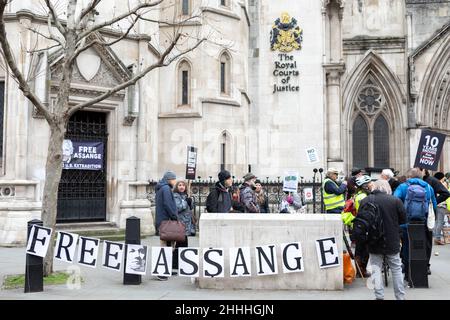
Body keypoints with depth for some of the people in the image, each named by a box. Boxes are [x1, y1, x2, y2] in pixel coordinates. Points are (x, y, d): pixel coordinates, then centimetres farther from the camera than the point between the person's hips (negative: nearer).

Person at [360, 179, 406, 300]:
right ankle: (400, 296, 19)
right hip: (392, 242, 0)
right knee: (396, 269, 13)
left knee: (376, 269, 7)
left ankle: (379, 296, 4)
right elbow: (403, 219, -2)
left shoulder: (365, 201, -8)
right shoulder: (395, 201, -10)